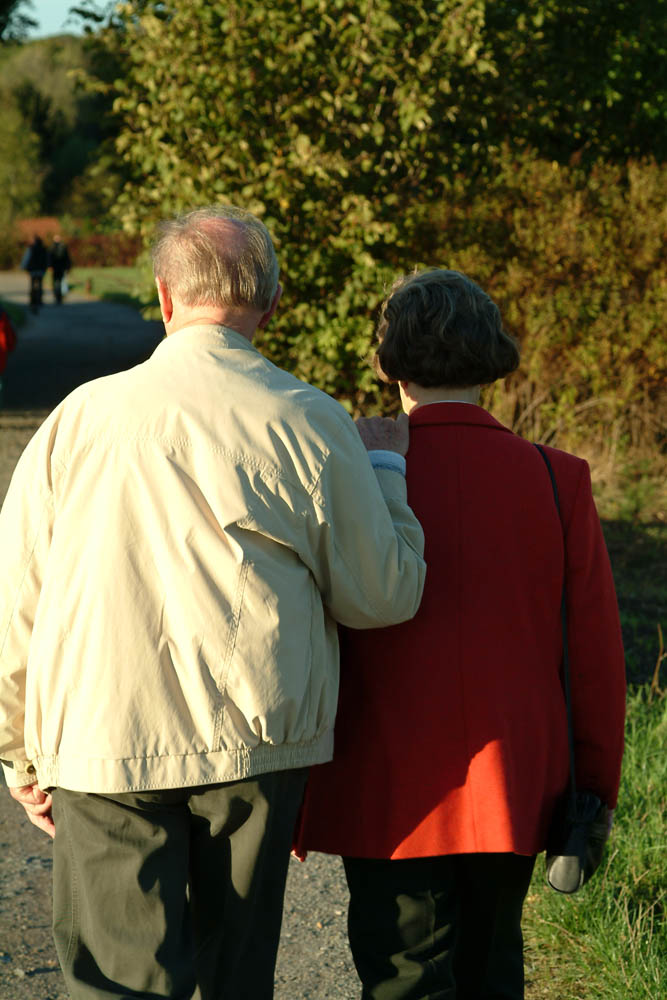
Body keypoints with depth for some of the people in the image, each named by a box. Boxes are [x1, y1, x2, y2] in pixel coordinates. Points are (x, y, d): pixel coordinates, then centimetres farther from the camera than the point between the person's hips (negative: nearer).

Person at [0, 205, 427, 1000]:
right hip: (254, 746, 0)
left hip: (100, 747, 0)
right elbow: (383, 597, -1)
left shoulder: (81, 416, 0)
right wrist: (384, 469, 14)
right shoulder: (310, 424, -5)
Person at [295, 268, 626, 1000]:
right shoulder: (557, 481, -4)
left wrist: (294, 778, 6)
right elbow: (595, 654, -2)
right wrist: (596, 787, 8)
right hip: (513, 790, 3)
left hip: (389, 793, -3)